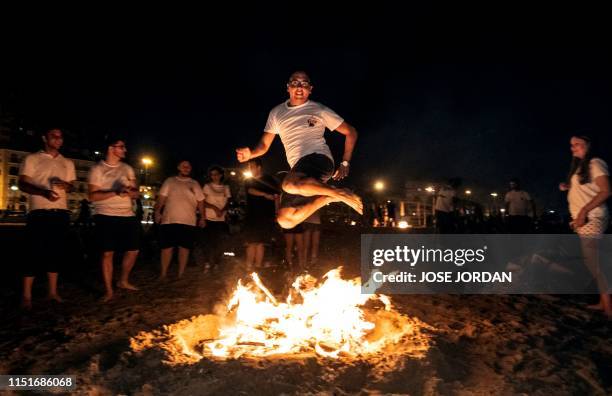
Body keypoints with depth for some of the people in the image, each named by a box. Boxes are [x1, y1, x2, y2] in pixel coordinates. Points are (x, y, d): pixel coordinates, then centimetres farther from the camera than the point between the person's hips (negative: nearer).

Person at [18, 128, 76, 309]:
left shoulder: (68, 163, 17)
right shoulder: (32, 159, 4)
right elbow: (22, 184, -4)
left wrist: (66, 185, -8)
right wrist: (44, 192, -22)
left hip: (61, 212, 4)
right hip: (39, 212, -4)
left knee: (57, 252, 6)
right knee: (35, 252, -5)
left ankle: (52, 291, 15)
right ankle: (26, 295, 3)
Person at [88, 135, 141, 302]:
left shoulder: (128, 169, 13)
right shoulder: (97, 169, -2)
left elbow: (137, 193, 11)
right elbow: (93, 196, -9)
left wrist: (129, 192, -13)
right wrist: (116, 193, -22)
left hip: (128, 216, 5)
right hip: (106, 217, -5)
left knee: (133, 250, 6)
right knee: (107, 253, -2)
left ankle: (123, 281, 28)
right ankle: (108, 290, 9)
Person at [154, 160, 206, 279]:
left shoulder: (195, 184, 14)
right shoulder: (169, 181, 11)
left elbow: (200, 201, 12)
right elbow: (161, 198, 5)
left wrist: (202, 217, 5)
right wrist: (157, 211, -8)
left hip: (188, 221, 1)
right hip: (169, 220, -1)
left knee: (184, 247, 3)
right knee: (167, 247, 1)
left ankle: (181, 274, 11)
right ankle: (163, 274, 11)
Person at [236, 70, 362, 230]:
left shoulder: (319, 110, 6)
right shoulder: (276, 113, 17)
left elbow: (351, 132, 9)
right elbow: (264, 145, 17)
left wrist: (345, 163, 2)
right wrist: (251, 153, -6)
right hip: (298, 169, 6)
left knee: (289, 185, -39)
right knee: (284, 220, -4)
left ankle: (340, 193, -21)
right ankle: (327, 197, 8)